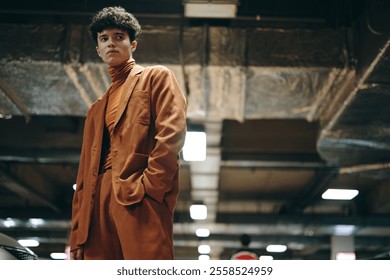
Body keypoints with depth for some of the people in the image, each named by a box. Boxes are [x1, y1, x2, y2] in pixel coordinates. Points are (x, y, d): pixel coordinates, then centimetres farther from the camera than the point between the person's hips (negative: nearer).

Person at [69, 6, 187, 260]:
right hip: (98, 207, 6)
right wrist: (78, 236, 16)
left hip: (141, 202, -6)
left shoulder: (157, 77, 14)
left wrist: (148, 187, -15)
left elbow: (172, 134, -3)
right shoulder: (97, 109, 31)